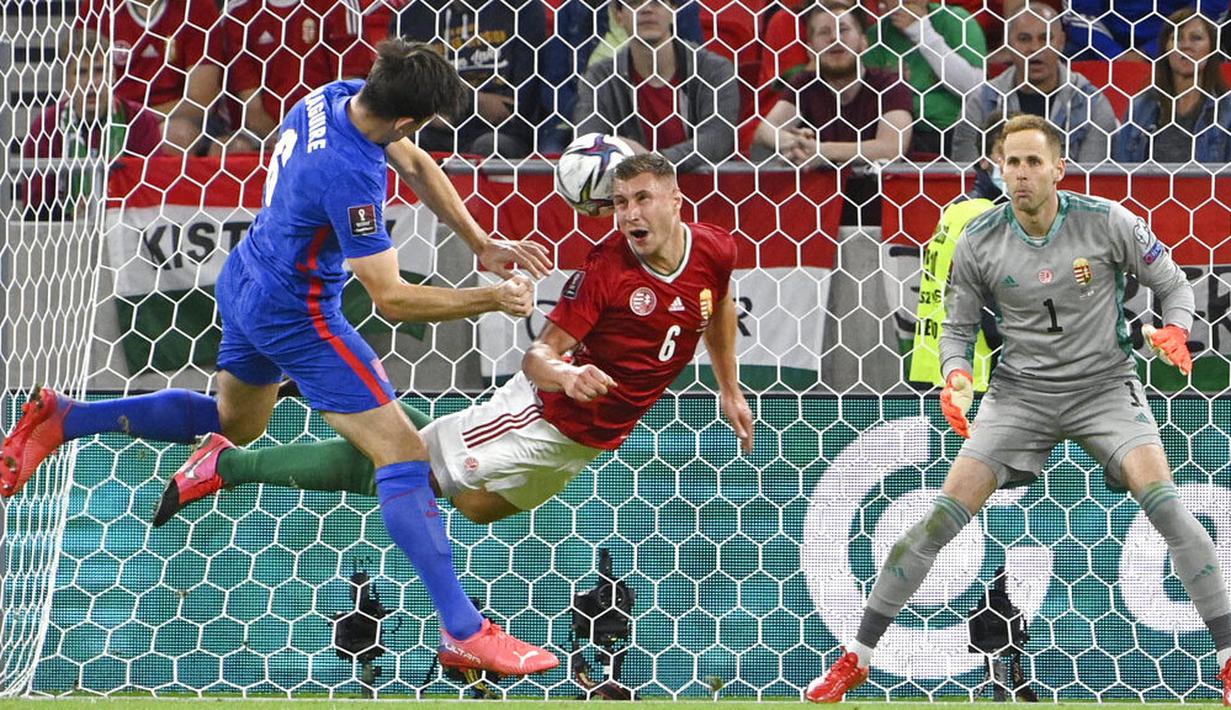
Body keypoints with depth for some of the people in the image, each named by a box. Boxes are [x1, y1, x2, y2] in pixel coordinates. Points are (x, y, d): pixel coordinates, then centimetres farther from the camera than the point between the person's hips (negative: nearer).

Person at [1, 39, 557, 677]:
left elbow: (415, 164, 9)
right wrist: (492, 300, -18)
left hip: (246, 283, 9)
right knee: (403, 452, -9)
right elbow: (392, 300, -26)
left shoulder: (336, 96, -9)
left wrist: (481, 243, 4)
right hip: (296, 315, -9)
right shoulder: (350, 176, -34)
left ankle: (63, 419, 26)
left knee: (235, 421, 33)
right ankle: (464, 632, -11)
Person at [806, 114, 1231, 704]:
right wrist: (955, 376, -15)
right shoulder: (979, 243, -6)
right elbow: (957, 327, 6)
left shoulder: (1106, 222, -10)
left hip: (1105, 385, -1)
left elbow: (1172, 284, 2)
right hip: (1021, 390, 1)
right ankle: (856, 658, 2)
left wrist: (1175, 331, -20)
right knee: (947, 511, -8)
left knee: (1159, 496, -24)